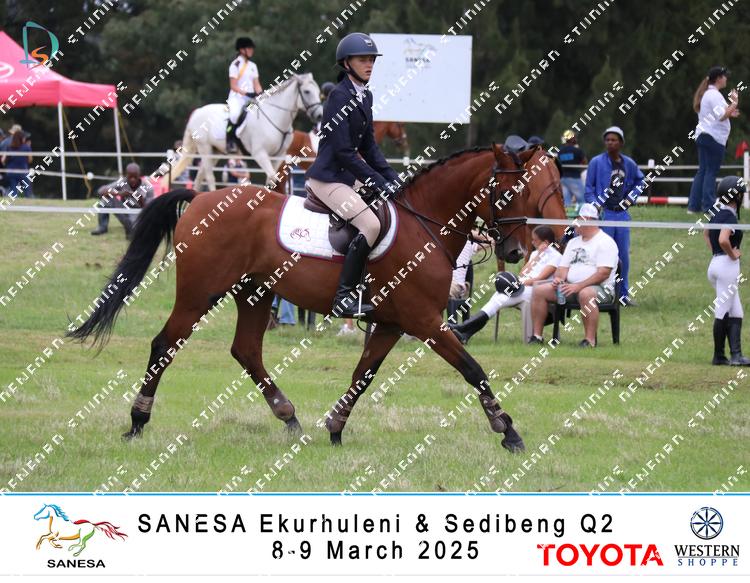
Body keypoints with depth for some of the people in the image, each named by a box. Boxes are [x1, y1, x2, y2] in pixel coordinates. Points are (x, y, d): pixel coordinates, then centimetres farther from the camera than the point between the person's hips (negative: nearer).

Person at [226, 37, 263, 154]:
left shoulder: (253, 66, 17)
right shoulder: (235, 65, -3)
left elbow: (257, 85, 16)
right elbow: (233, 86, -8)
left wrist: (260, 95, -4)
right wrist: (246, 93, -20)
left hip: (251, 99, 7)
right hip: (237, 97, -7)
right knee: (235, 114, -36)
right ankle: (230, 142, -28)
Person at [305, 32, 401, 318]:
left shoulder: (365, 96, 12)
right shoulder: (340, 96, -16)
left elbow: (368, 145, 18)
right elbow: (343, 151, -20)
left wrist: (391, 177, 6)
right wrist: (378, 182, -18)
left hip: (344, 177, 10)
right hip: (327, 178, -10)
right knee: (370, 224, -25)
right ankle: (344, 297, -21)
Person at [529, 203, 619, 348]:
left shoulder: (605, 242, -6)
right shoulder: (573, 242, 21)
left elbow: (603, 273, -17)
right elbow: (563, 267, 19)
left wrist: (578, 286, -24)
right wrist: (558, 279, -7)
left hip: (599, 288, -8)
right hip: (570, 287, 8)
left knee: (586, 294, -43)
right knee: (539, 290, -5)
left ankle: (590, 340, -40)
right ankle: (537, 336, -5)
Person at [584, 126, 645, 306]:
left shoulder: (629, 164, 8)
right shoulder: (597, 162, -4)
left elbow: (640, 181, 25)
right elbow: (589, 189, -3)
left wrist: (631, 197, 10)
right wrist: (596, 207, -14)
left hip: (622, 213, 5)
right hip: (604, 213, -5)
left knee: (624, 255, 9)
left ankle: (623, 294, 19)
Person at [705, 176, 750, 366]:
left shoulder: (716, 212, 11)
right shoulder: (729, 216, -17)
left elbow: (706, 233, 29)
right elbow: (723, 240, -32)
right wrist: (733, 254, -15)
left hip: (715, 263, 9)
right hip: (728, 264, -9)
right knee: (723, 312, -2)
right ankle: (718, 355, 2)